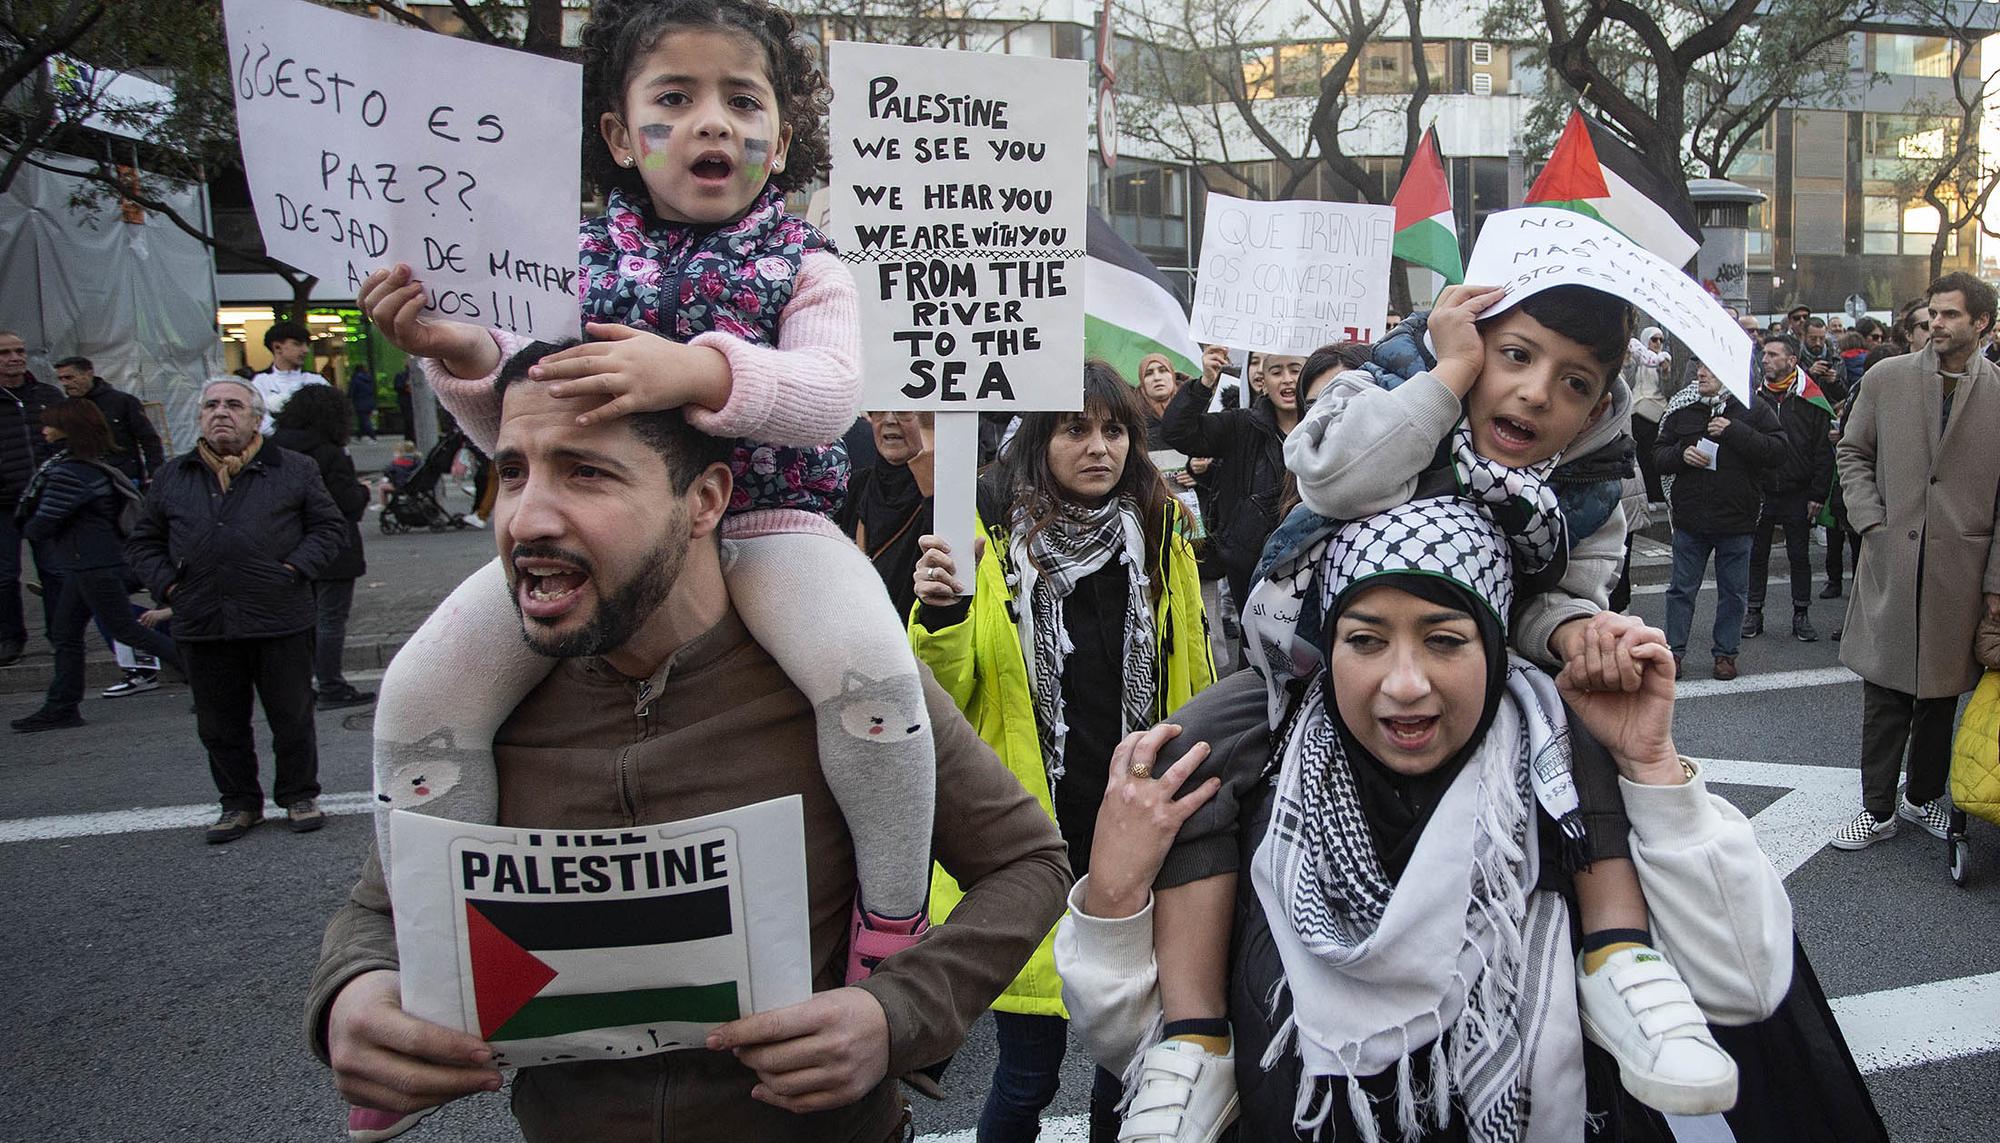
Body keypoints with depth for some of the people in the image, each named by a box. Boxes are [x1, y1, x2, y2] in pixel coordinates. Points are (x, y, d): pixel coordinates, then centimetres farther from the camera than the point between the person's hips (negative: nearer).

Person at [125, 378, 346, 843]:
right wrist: (168, 585, 2)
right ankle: (239, 802, 24)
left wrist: (295, 569, -8)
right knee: (220, 724, 10)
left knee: (292, 716, 7)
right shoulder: (171, 477, 12)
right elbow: (143, 541, 18)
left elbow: (328, 525, 5)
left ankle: (299, 796, 22)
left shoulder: (293, 470, 4)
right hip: (202, 626, 3)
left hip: (280, 620, -2)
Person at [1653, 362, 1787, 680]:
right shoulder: (1682, 408, 4)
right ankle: (1674, 651, 18)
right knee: (1682, 588, 8)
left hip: (1736, 521, -2)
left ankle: (1725, 652, 22)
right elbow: (1659, 454, 8)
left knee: (1734, 591, 9)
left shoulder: (1754, 407, -4)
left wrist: (1734, 432, -20)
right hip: (1690, 518, 2)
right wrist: (1681, 454, -13)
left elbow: (1777, 452, -13)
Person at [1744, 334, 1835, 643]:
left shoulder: (1811, 402, -4)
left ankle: (1801, 616, 17)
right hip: (1758, 492, 2)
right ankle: (1753, 613, 18)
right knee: (1756, 555, 8)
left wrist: (1818, 494, -7)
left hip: (1798, 495, -2)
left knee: (1800, 556, 8)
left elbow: (1823, 452, -2)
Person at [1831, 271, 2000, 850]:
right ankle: (1877, 808, 15)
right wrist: (1869, 518, -2)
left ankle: (1923, 796, 29)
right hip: (1890, 560, 0)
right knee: (1885, 693, 4)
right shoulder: (1885, 379, 3)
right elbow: (1853, 451, 12)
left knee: (1941, 692, 12)